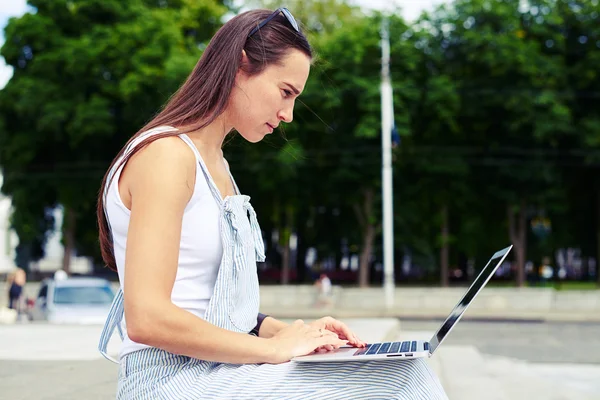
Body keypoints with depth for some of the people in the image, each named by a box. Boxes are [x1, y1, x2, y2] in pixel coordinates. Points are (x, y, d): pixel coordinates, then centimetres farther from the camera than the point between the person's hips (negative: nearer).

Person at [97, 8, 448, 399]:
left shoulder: (216, 164, 17)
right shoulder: (166, 154, -12)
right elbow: (146, 319, -21)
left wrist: (291, 331, 2)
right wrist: (275, 347, -15)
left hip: (222, 367, 9)